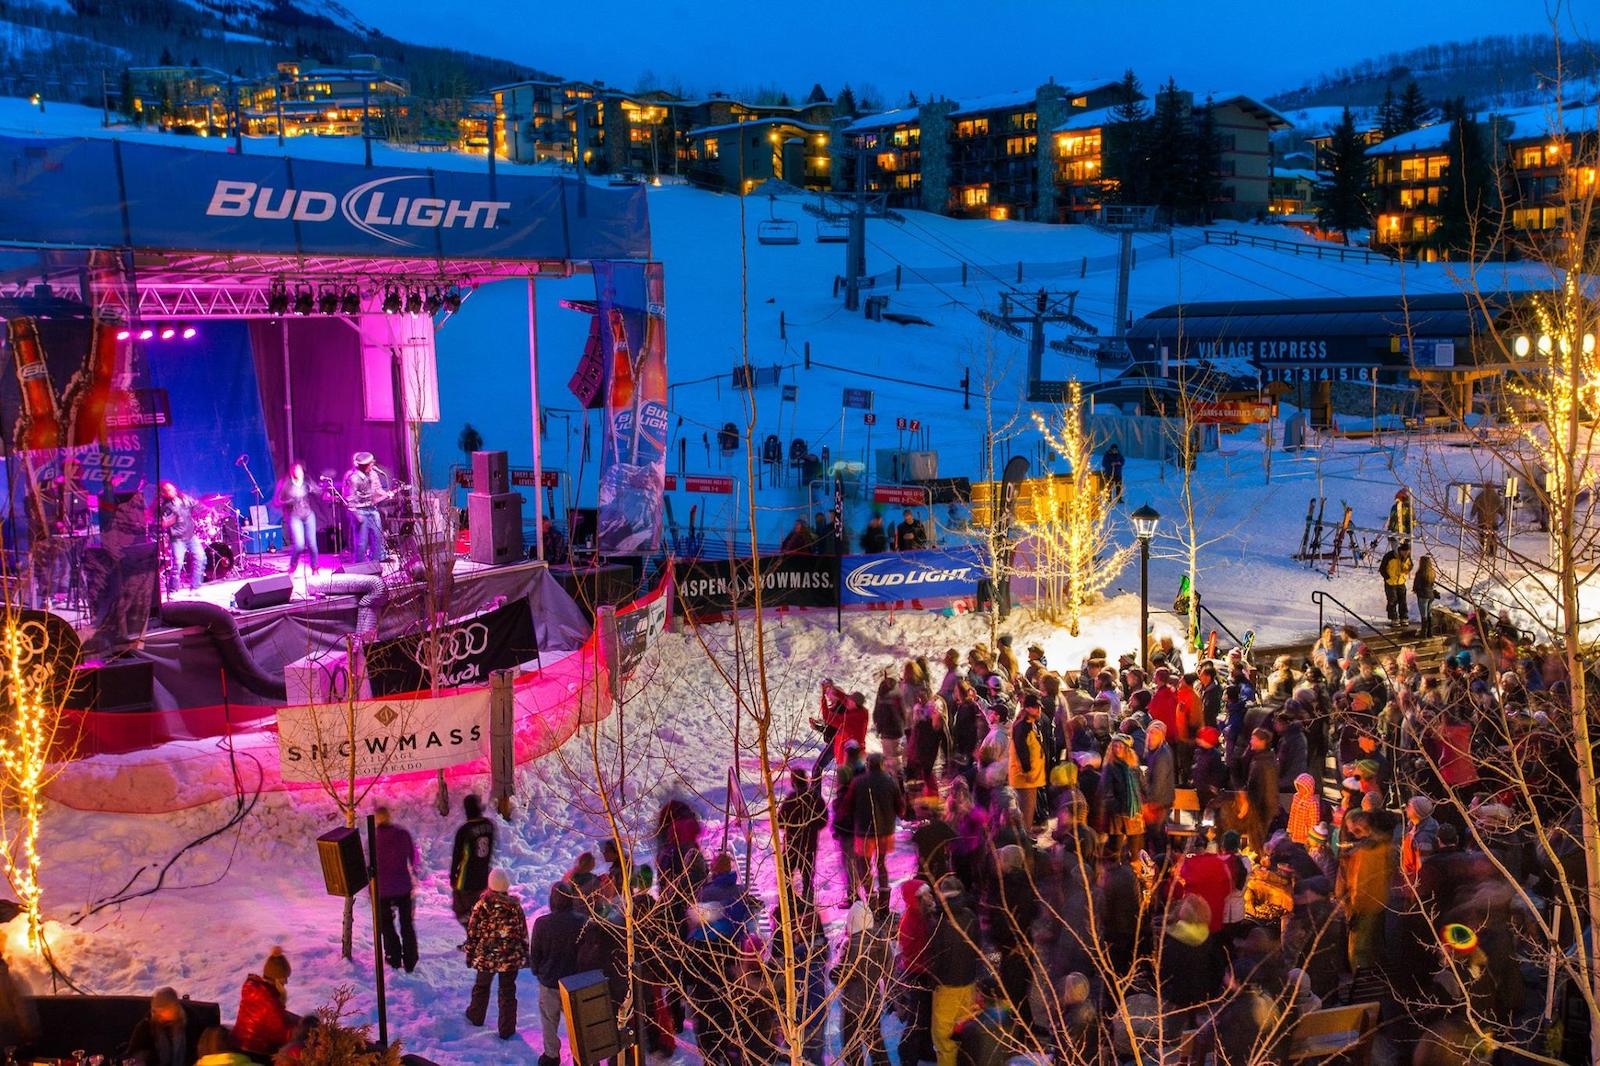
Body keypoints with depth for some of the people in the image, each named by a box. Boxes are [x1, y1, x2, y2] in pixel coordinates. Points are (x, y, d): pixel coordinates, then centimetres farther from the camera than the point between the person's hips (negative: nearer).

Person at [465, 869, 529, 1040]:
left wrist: (470, 955, 7)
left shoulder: (481, 905, -13)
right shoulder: (515, 906, -10)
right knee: (507, 992, 12)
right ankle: (506, 1029, 17)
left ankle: (476, 1016, 46)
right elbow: (523, 933, -3)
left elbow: (472, 933, -6)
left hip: (485, 956, 0)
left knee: (481, 986, 26)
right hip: (511, 958, 0)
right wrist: (525, 955, 10)